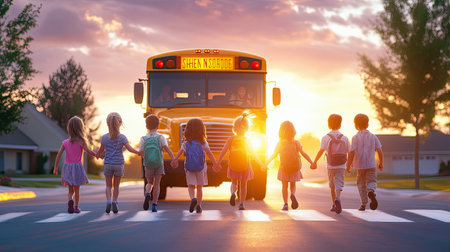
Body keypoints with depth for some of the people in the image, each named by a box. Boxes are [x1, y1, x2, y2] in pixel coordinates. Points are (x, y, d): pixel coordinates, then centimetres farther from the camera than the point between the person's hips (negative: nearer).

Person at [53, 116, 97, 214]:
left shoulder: (65, 142, 1)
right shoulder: (81, 141, -9)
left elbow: (59, 155, 0)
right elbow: (88, 151, -19)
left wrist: (55, 167, 6)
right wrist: (97, 155, -4)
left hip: (67, 166, 3)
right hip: (77, 166, -3)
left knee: (70, 190, 12)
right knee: (76, 189, 11)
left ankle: (70, 200, -15)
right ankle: (76, 207, 14)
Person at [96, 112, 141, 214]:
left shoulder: (104, 137, -2)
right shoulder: (122, 137, -6)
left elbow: (101, 150, 6)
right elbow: (129, 148, -12)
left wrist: (97, 154, 28)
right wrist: (138, 152, 4)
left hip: (108, 164, 0)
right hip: (119, 164, 0)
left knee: (108, 185, 9)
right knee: (116, 185, 11)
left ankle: (108, 200, -10)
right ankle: (115, 201, -1)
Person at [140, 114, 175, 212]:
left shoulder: (144, 139, -1)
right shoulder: (160, 137, -5)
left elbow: (141, 153, -6)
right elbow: (166, 148, -18)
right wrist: (173, 159, -23)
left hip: (148, 165, 1)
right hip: (159, 164, -1)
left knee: (149, 183, 18)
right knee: (156, 184, 3)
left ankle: (147, 194, -15)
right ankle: (154, 205, -5)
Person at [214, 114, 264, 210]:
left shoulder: (230, 140, -6)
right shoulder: (247, 141, -6)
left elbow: (223, 152, -7)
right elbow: (253, 154, -4)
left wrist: (218, 163, -2)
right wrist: (260, 163, 5)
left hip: (233, 166, 0)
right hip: (245, 166, 0)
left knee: (234, 183, 15)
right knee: (243, 185, 13)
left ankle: (233, 193, -18)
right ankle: (241, 204, 9)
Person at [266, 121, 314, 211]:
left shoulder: (280, 143, -4)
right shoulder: (296, 143, -5)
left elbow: (273, 155, -4)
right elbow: (303, 154, -11)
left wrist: (265, 164, 6)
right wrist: (312, 162, -9)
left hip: (283, 168, 0)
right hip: (295, 168, 0)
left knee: (284, 186, 11)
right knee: (293, 185, 17)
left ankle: (285, 204, 2)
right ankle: (293, 195, -15)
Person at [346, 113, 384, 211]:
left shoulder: (355, 138, -7)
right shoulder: (373, 137, 1)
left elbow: (351, 153, -12)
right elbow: (379, 151, 0)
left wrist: (348, 165, -5)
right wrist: (380, 163, 12)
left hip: (360, 165, -1)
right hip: (371, 164, 1)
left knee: (361, 183, 13)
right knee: (371, 181, 6)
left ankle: (363, 204, 9)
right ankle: (371, 191, -29)